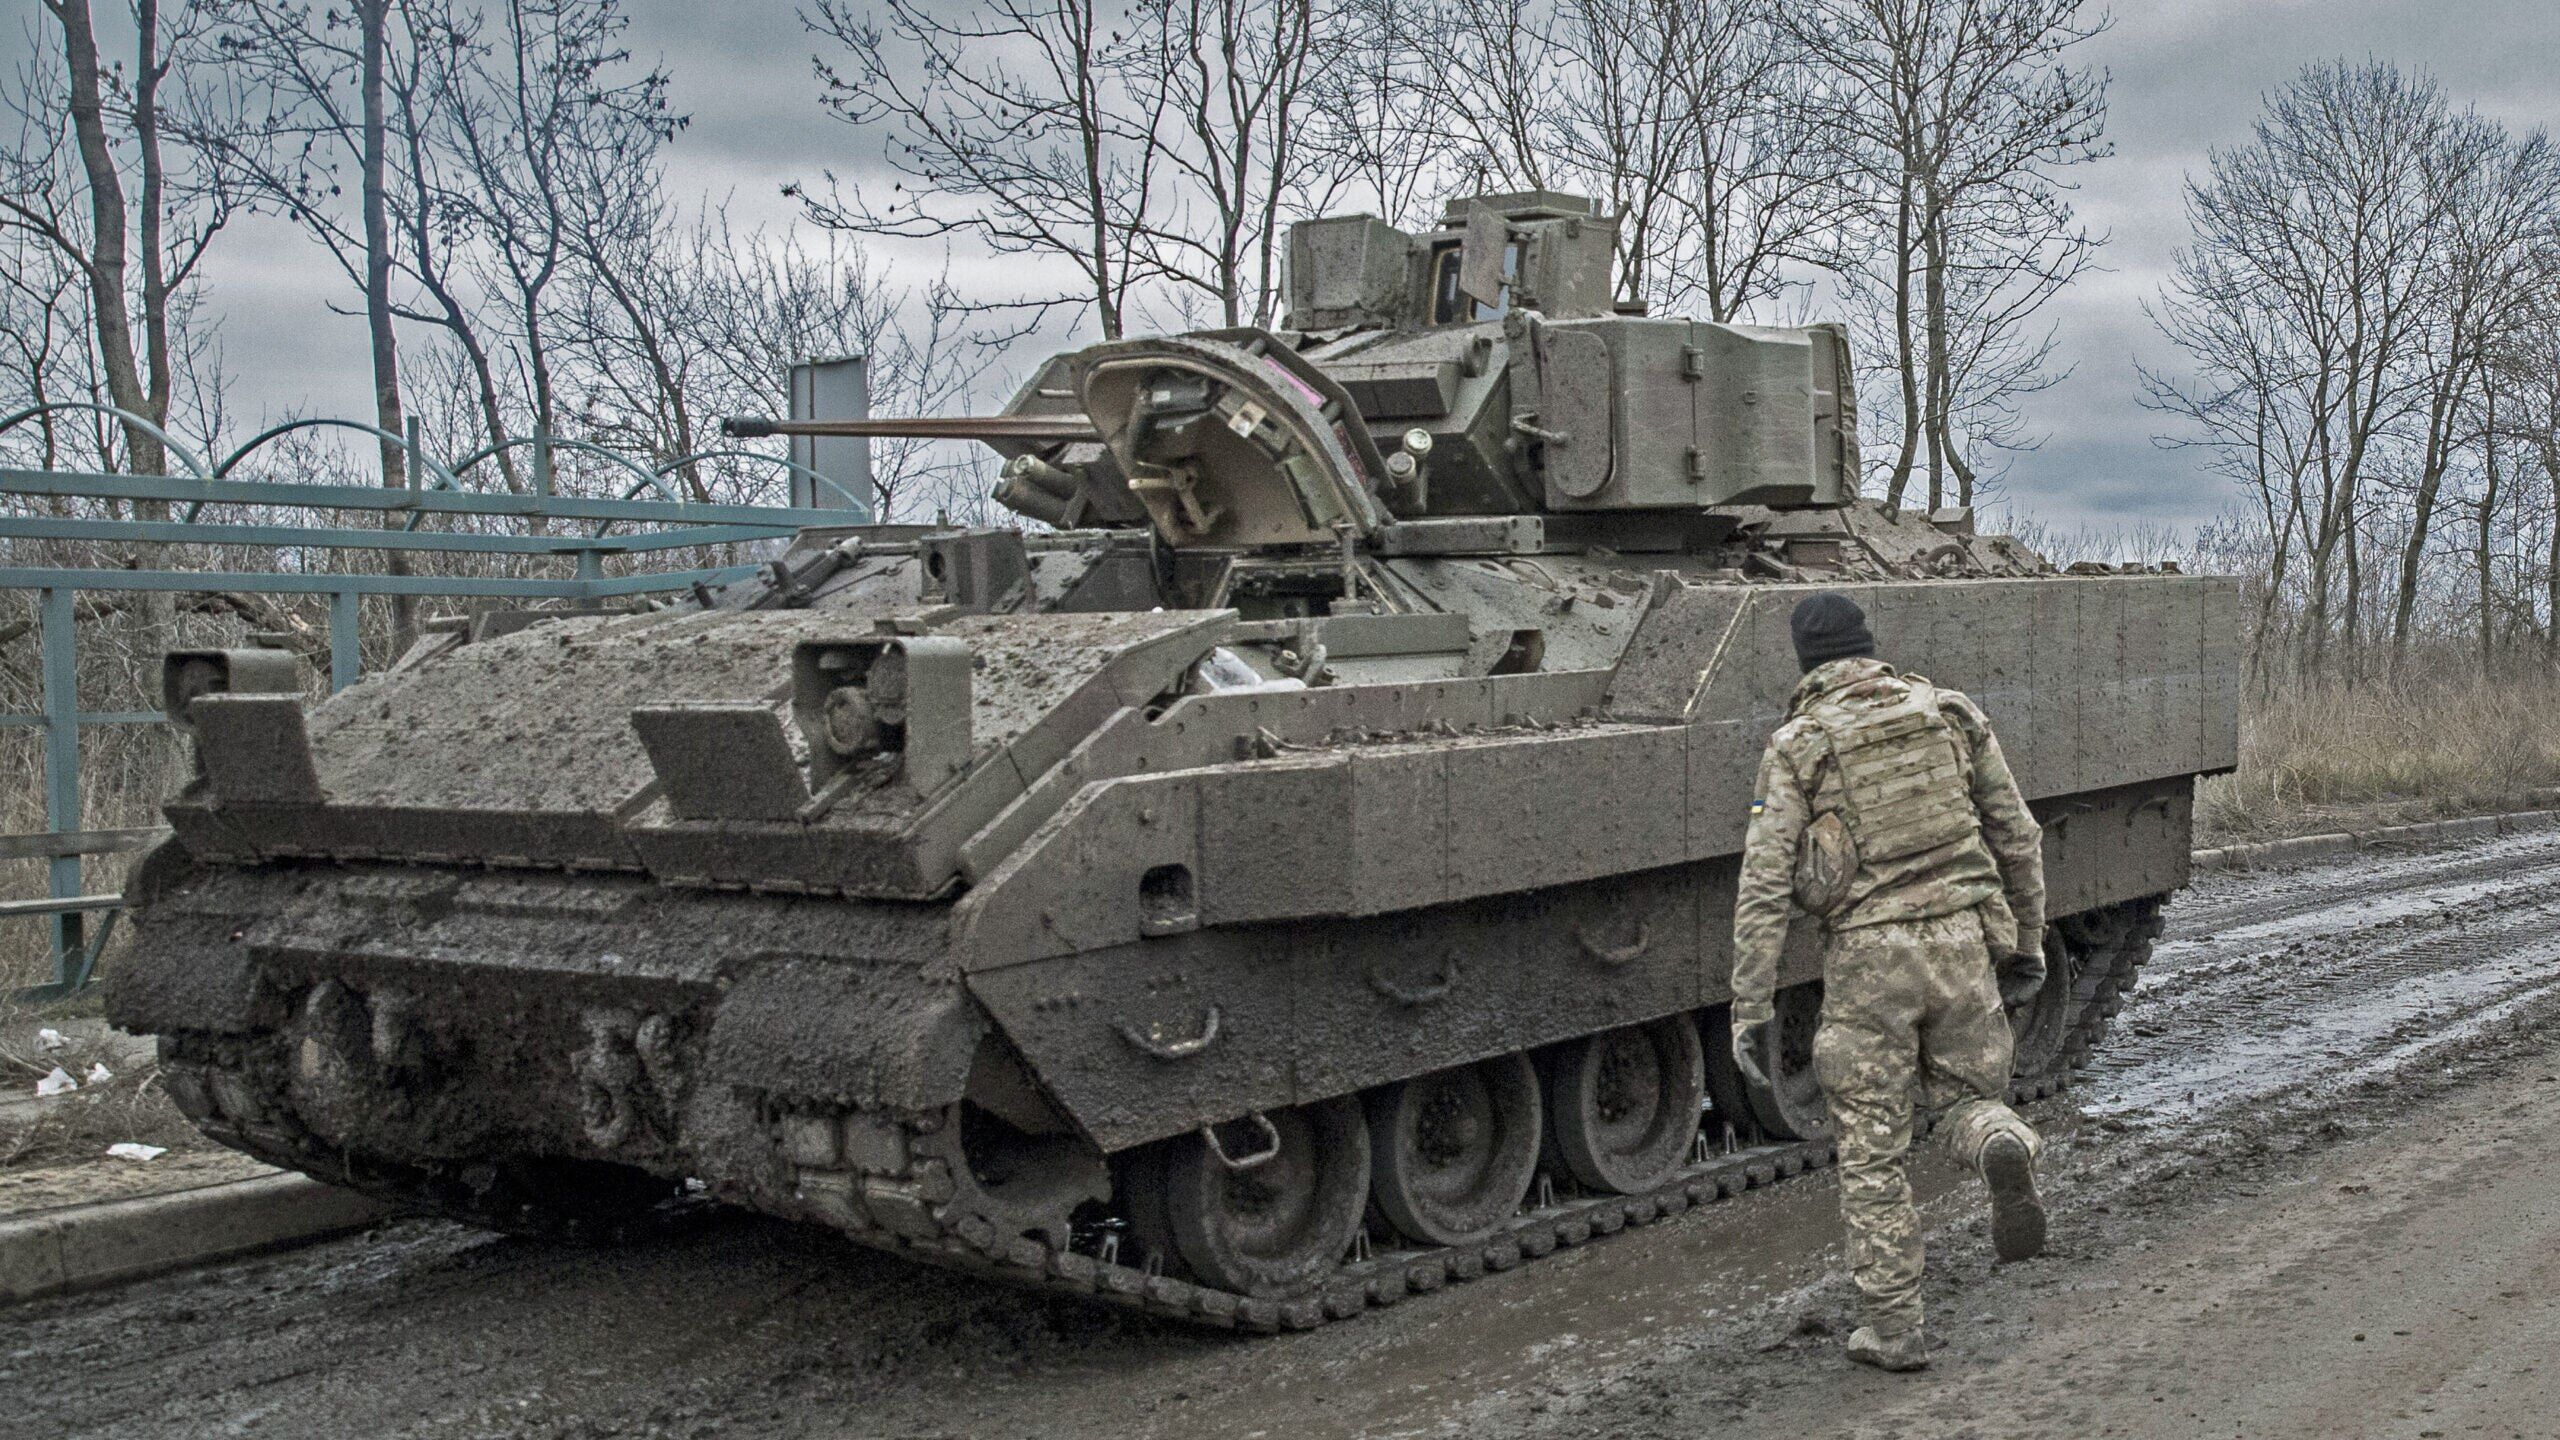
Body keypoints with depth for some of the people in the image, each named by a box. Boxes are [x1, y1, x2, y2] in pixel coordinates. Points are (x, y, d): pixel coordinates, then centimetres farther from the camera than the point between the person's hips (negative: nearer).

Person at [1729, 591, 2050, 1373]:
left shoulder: (1795, 747, 0)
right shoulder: (1951, 714, 8)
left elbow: (1763, 887, -7)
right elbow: (2019, 838, 11)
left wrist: (1750, 1009, -5)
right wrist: (2026, 944, 22)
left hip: (1868, 955, -2)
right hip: (1964, 938, 2)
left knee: (1872, 1149, 10)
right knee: (1966, 1095, 22)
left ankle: (1894, 1328, 15)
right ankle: (2006, 1149, -13)